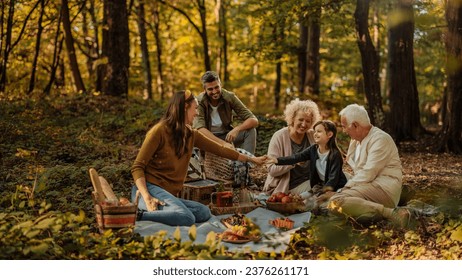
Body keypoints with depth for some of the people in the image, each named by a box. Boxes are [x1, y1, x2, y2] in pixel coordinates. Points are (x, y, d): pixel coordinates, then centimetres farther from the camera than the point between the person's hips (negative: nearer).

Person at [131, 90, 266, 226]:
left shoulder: (191, 134, 11)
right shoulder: (159, 131, -9)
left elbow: (219, 149, 20)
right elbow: (137, 167, -9)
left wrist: (251, 159, 26)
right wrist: (147, 198, -23)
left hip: (169, 194, 8)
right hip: (150, 187, -8)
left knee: (204, 212, -17)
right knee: (186, 218, -30)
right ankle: (140, 214, -17)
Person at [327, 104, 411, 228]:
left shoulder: (380, 139, -10)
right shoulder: (356, 140, 19)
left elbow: (368, 174, -18)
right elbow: (358, 172, 22)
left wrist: (347, 187, -10)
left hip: (383, 189, -10)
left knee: (336, 202, -28)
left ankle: (390, 213, -29)